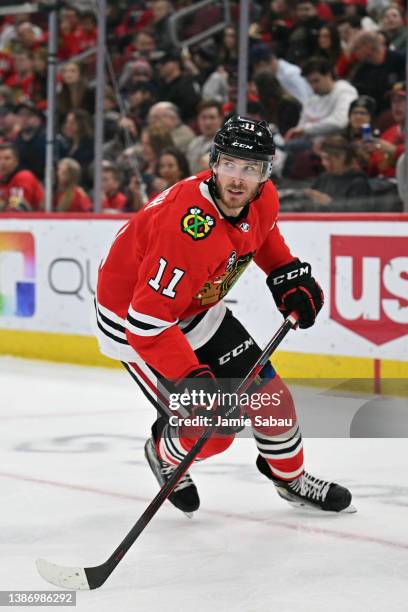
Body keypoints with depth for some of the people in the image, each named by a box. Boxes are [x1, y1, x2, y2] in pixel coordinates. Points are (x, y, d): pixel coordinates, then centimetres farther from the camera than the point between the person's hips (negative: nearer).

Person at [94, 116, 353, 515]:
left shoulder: (263, 199, -13)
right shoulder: (185, 227, -39)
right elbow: (147, 321, -37)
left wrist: (288, 274, 6)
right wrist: (192, 378, -41)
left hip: (199, 309, 8)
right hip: (131, 320, -7)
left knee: (266, 392, 7)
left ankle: (290, 476, 33)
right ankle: (165, 455, 26)